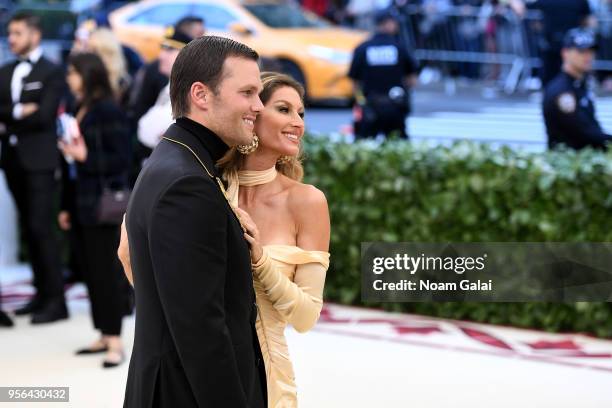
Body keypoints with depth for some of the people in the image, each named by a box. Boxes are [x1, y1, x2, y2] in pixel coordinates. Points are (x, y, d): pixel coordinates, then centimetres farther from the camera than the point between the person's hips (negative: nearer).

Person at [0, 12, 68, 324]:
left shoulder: (51, 73, -4)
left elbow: (44, 116, -14)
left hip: (39, 160, -6)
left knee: (41, 227, -10)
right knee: (28, 228, 9)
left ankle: (56, 300, -7)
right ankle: (42, 293, 16)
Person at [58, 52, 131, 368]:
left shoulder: (108, 110, -11)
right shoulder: (79, 111, 10)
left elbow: (122, 159, -12)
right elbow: (73, 162, 13)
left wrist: (86, 157, -20)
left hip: (104, 204, -7)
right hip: (83, 204, 7)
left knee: (107, 270, -4)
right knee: (92, 271, 10)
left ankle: (115, 341, 1)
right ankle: (105, 336, 17)